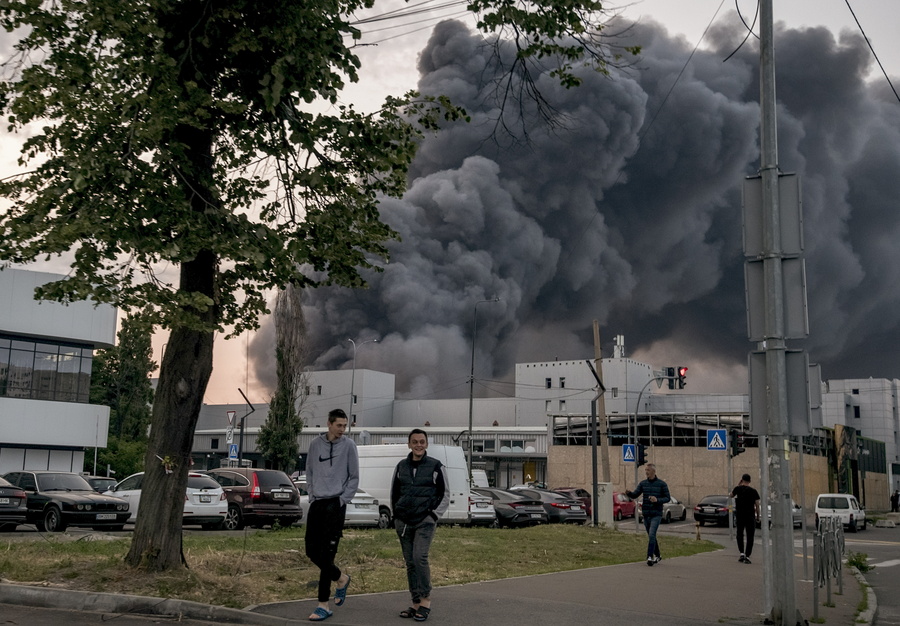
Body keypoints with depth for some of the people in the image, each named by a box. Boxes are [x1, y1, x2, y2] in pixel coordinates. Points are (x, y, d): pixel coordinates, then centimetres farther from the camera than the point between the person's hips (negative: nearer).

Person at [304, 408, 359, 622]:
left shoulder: (348, 445, -3)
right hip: (316, 503, 5)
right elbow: (309, 472, 15)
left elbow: (354, 477, -1)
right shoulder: (315, 444, 7)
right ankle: (341, 578, 31)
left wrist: (342, 499, -7)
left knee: (326, 554, -8)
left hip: (335, 504, -5)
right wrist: (312, 495, 6)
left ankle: (323, 605, -4)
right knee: (312, 550, 7)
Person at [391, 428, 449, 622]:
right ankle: (416, 603, 13)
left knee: (420, 557, -19)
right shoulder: (401, 466, 10)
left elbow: (445, 495, 4)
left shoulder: (436, 466, 0)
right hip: (403, 522, 4)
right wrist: (396, 515, 11)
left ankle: (426, 599, -7)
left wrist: (434, 514, -5)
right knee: (410, 563, 6)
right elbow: (394, 493, 19)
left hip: (425, 521, -4)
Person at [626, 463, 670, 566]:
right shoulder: (643, 483, 8)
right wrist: (628, 493, -20)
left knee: (652, 535, -18)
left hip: (656, 514, -5)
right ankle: (657, 556, 28)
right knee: (651, 536, 13)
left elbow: (667, 498, -1)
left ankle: (650, 557, -18)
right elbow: (635, 494, 2)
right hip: (646, 515, 5)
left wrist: (657, 500, -19)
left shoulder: (662, 484, -3)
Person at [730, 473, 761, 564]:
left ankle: (742, 553, 4)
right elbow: (757, 505, -4)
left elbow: (731, 495, 15)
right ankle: (747, 556, -1)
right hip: (750, 516, 0)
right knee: (750, 536, 5)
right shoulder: (754, 491, -4)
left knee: (740, 534, 17)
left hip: (739, 515, 0)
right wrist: (758, 516, 8)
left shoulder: (738, 489, -5)